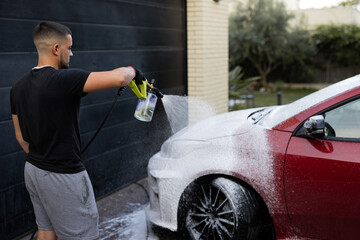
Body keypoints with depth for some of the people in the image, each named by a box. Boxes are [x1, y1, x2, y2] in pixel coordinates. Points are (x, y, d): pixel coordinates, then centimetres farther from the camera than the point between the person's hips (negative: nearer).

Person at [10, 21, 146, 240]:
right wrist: (133, 71, -10)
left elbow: (20, 136, 13)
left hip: (33, 171, 9)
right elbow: (118, 78, -32)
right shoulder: (64, 80, -23)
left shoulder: (19, 88, 3)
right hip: (64, 177, -8)